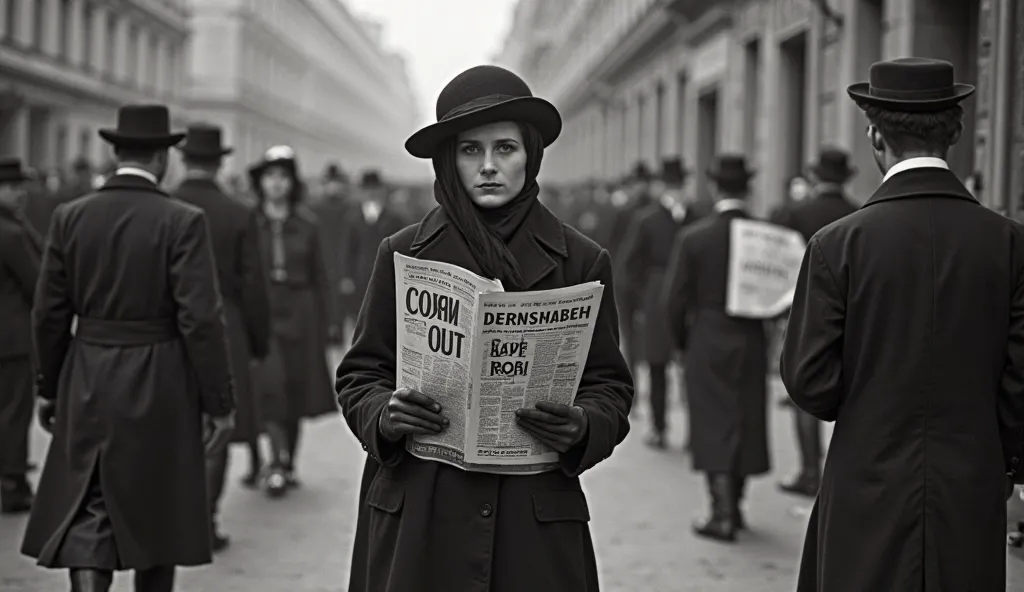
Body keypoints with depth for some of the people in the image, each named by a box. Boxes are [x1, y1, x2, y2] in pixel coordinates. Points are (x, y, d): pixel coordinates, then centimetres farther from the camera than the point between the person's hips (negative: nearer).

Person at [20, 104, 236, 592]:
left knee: (85, 515, 6)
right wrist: (219, 402, -6)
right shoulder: (182, 221, -11)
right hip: (159, 388, -2)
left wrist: (49, 387, 16)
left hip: (86, 386, 3)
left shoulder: (70, 217, 0)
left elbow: (49, 313, 4)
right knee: (155, 515, 13)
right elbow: (201, 319, -14)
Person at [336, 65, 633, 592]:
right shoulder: (402, 254, 3)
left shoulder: (581, 262, 2)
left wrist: (582, 427, -14)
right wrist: (385, 416, -13)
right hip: (416, 515, 0)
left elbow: (610, 385, 7)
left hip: (536, 516, 0)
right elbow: (360, 374, 8)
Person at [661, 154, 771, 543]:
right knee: (746, 423, 14)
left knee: (714, 426, 2)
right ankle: (734, 506, 26)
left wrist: (684, 342, 7)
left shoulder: (693, 238, -10)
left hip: (707, 346, -2)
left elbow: (675, 300, -8)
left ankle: (723, 514, -2)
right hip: (752, 345, 3)